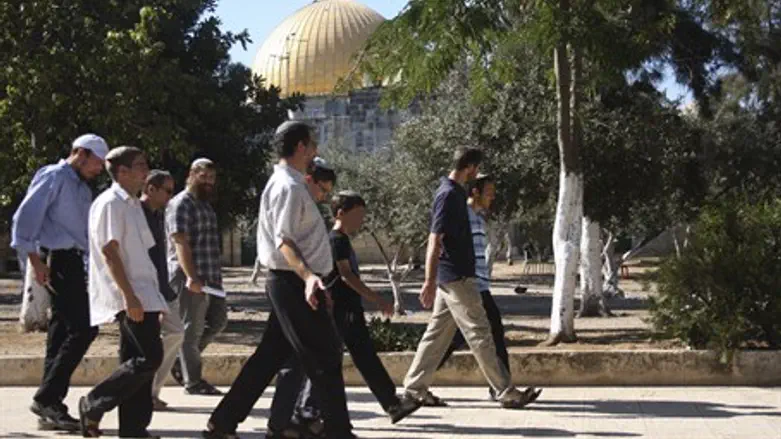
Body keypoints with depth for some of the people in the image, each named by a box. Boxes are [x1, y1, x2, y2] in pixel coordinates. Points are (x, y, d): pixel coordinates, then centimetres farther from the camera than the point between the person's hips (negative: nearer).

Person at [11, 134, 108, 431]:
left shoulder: (83, 189, 22)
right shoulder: (53, 177, -6)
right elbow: (25, 217, -13)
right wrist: (35, 260, -19)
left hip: (74, 262, 9)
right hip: (58, 261, -9)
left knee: (62, 333, 8)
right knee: (83, 329, -15)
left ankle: (50, 409, 11)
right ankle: (47, 398, -10)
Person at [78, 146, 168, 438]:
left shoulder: (132, 204, 19)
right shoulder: (111, 203, -10)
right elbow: (109, 252, -18)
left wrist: (155, 298, 21)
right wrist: (129, 296, -23)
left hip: (142, 294, 10)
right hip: (129, 296, -10)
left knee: (139, 360, 8)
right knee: (149, 357, -14)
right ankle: (93, 404, -1)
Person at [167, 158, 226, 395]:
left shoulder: (205, 204, 20)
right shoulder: (181, 203, -9)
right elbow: (180, 242, -18)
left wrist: (216, 275, 23)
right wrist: (191, 276, -26)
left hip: (210, 278, 10)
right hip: (191, 280, -9)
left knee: (217, 320, 12)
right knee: (192, 329, -3)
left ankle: (180, 361, 23)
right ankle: (193, 382, 5)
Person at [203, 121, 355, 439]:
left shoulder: (287, 183, 17)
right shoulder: (289, 186, -15)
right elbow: (283, 240, -23)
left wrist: (309, 278, 28)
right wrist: (308, 276, -37)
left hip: (290, 283, 10)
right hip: (293, 282, -10)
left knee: (271, 356, 12)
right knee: (324, 358, -4)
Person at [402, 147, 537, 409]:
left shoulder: (454, 192, 14)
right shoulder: (449, 195, -16)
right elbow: (434, 242, -21)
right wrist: (429, 281, -24)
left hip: (452, 276, 10)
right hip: (456, 277, -10)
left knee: (438, 333, 11)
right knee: (480, 334, -5)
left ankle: (415, 387, 15)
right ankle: (505, 393, -1)